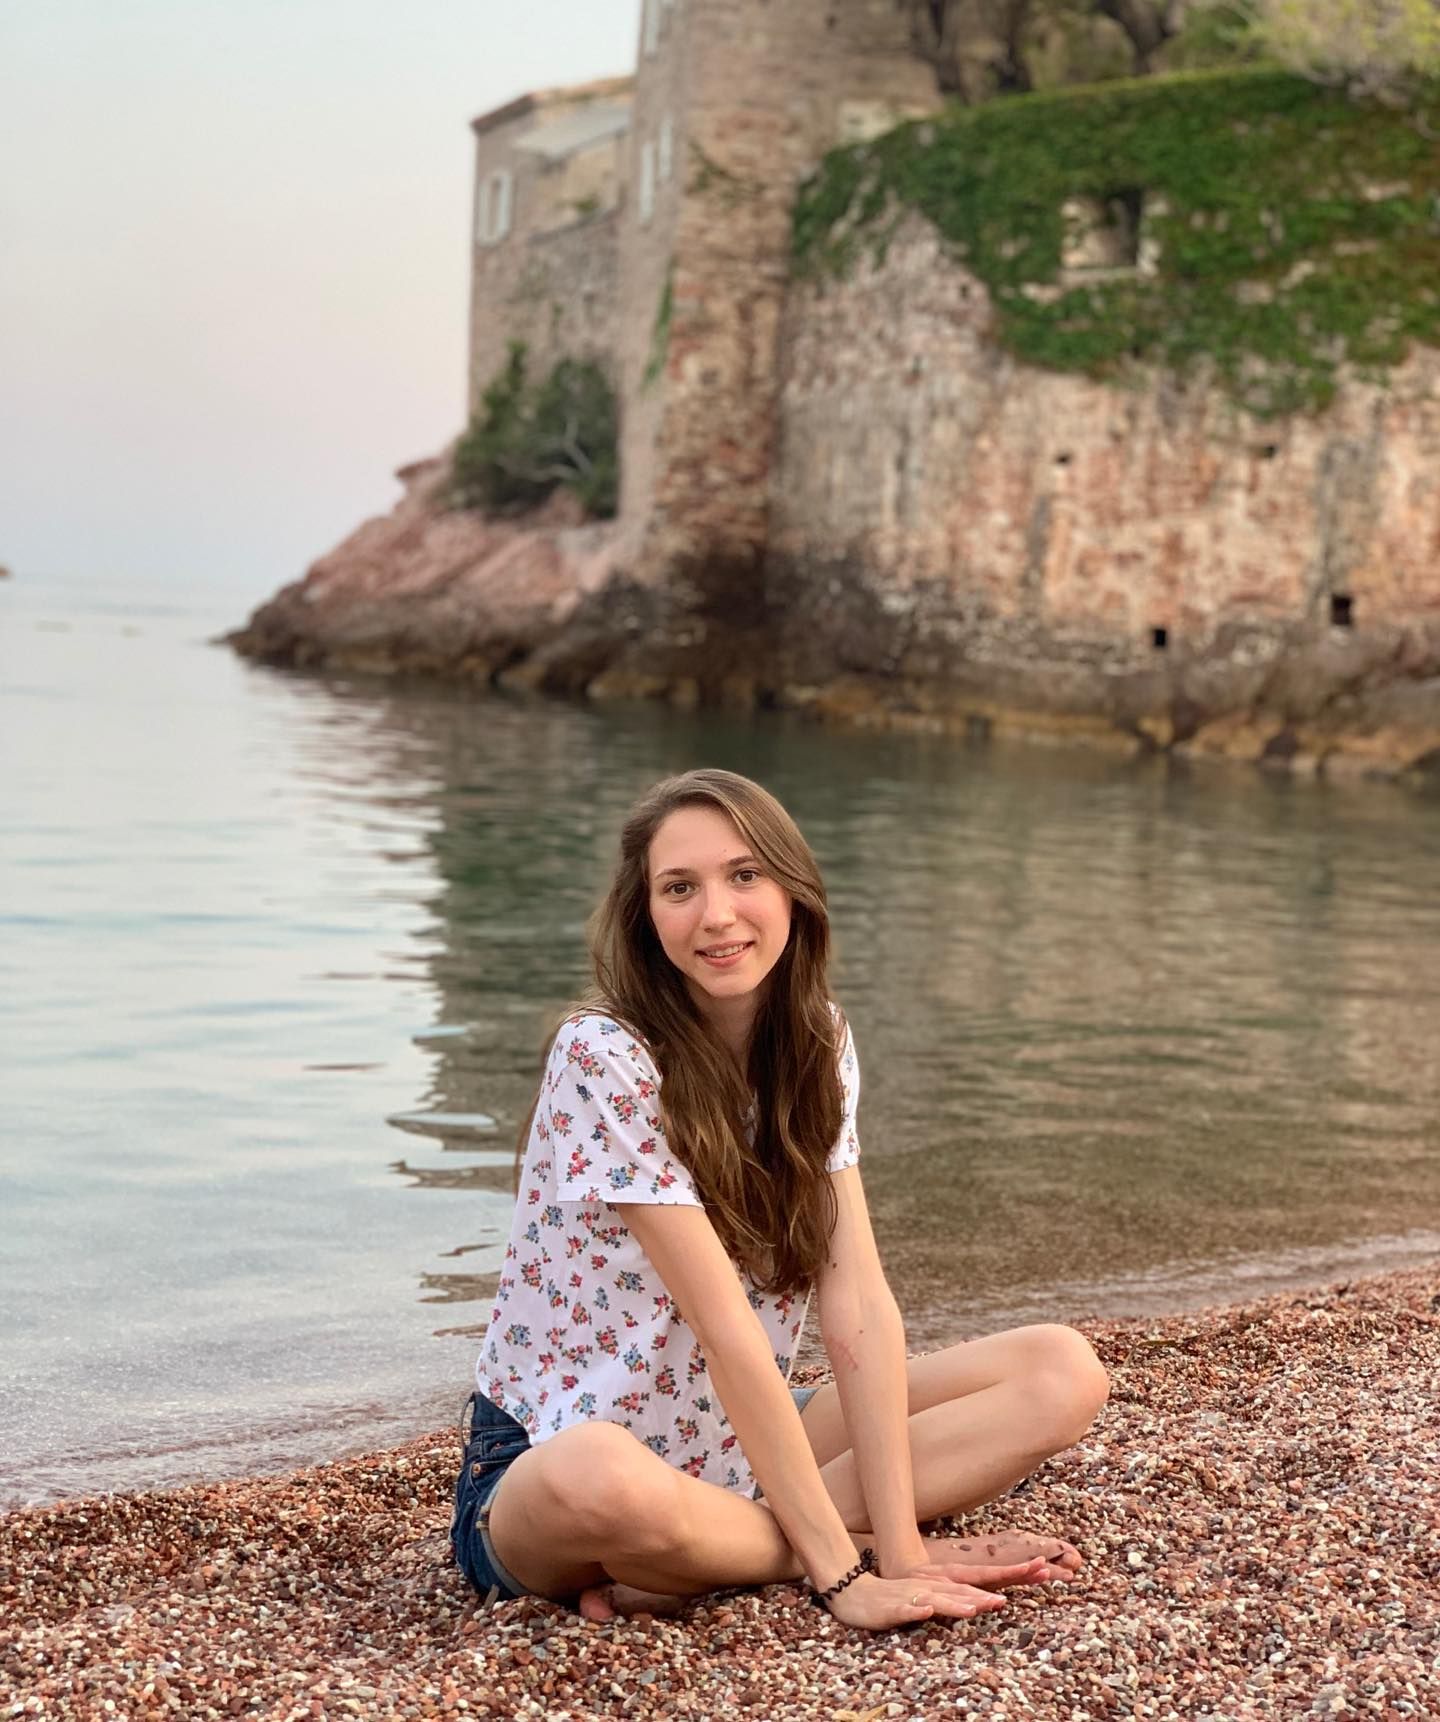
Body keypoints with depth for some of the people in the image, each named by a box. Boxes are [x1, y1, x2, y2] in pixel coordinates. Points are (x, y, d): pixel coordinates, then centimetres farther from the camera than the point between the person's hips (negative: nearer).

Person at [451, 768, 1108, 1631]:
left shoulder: (818, 1043, -1)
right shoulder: (605, 1057, -20)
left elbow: (859, 1303, -9)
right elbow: (726, 1329, -24)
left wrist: (898, 1542, -18)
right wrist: (845, 1569, -25)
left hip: (747, 1446, 7)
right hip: (549, 1464, -7)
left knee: (1064, 1372, -5)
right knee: (601, 1480, -43)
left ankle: (691, 1569, -14)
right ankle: (830, 1546, -12)